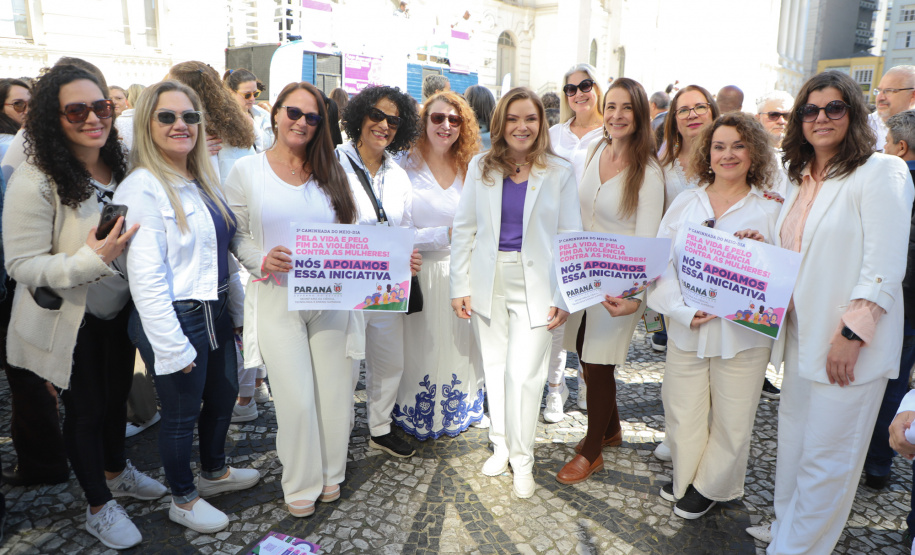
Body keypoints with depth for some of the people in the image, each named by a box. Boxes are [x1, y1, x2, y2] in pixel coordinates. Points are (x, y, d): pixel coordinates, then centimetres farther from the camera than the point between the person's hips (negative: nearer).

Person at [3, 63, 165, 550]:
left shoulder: (119, 169, -2)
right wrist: (91, 260, -33)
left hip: (118, 311, 6)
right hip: (69, 322, -5)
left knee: (117, 395, 21)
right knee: (85, 408, 10)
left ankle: (117, 472, 47)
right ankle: (99, 507, 31)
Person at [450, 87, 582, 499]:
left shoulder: (560, 172, 0)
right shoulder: (481, 167, 5)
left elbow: (571, 237, 0)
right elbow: (463, 228, 7)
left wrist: (564, 296, -5)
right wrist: (460, 286, 2)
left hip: (535, 284, -2)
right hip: (487, 281, 3)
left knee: (522, 374, -5)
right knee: (495, 367, 12)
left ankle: (522, 460, 16)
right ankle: (501, 445, 31)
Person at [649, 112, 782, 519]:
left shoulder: (772, 209, 1)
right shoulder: (686, 202, 5)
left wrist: (763, 251, -21)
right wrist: (684, 310, -15)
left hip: (743, 331, -1)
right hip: (686, 329, 2)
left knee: (732, 420, 10)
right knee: (682, 413, 11)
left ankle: (711, 486, 35)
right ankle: (686, 478, 38)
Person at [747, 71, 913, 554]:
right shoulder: (803, 179, 13)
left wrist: (851, 334, -20)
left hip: (848, 341, -7)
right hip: (802, 332, 8)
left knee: (827, 454, 3)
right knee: (793, 436, 18)